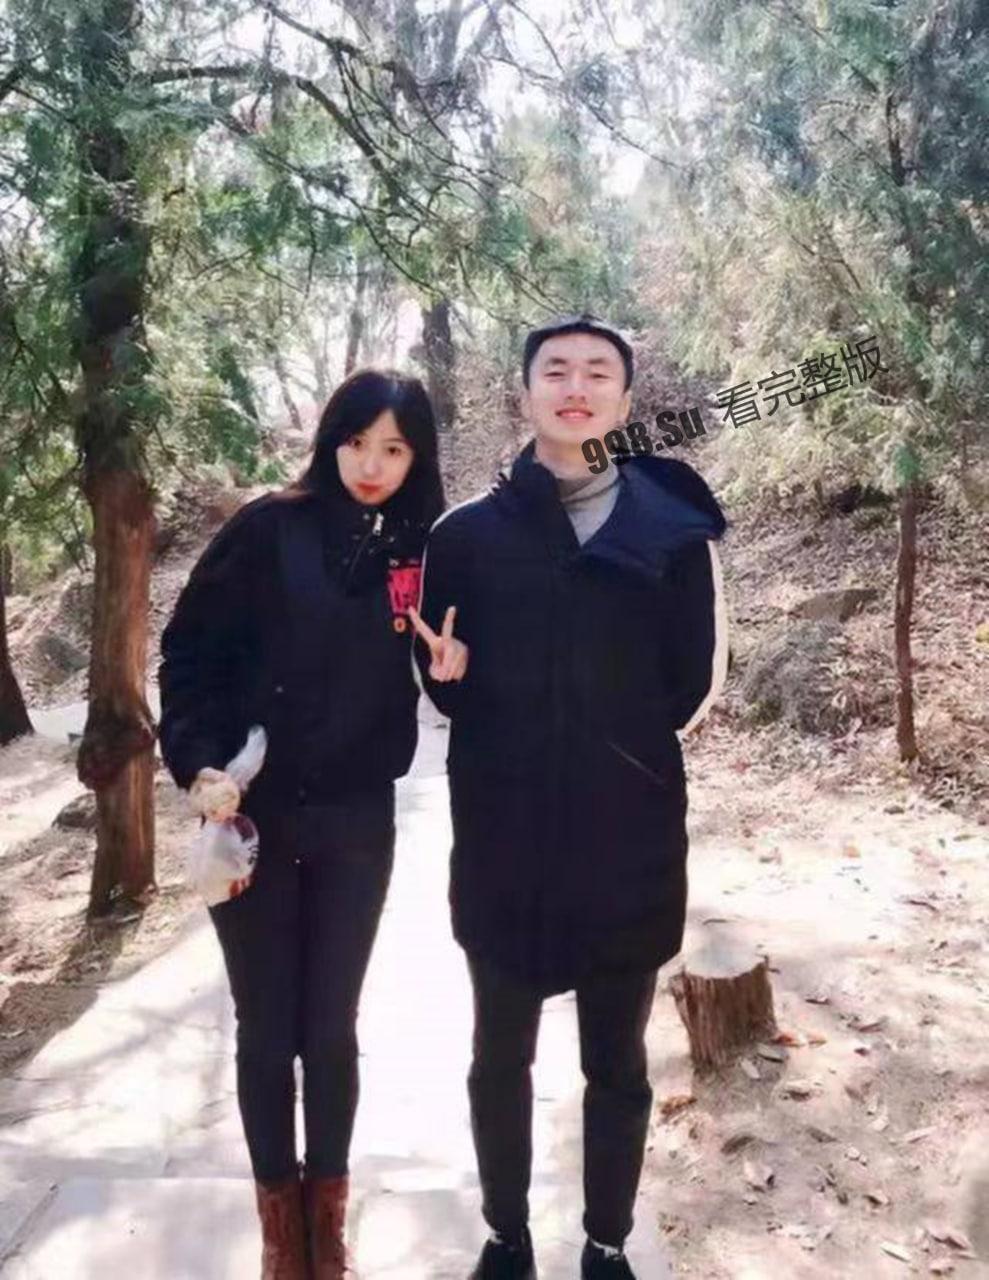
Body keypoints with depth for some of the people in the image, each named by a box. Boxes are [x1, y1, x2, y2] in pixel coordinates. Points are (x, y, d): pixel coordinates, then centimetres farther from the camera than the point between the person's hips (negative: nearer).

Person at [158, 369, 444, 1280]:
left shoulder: (422, 551, 0)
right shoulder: (270, 530, -7)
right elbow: (190, 649, -4)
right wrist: (200, 764, -14)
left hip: (357, 825, 1)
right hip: (250, 816, -1)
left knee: (332, 1027, 11)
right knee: (265, 1028, 10)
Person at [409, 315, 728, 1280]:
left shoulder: (672, 531, 0)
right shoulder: (465, 534, 2)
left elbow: (691, 687, 4)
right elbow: (447, 691, 3)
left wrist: (626, 745, -7)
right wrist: (450, 674, -17)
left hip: (629, 844, 0)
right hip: (501, 846, 1)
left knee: (616, 1066, 16)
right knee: (499, 1060, 16)